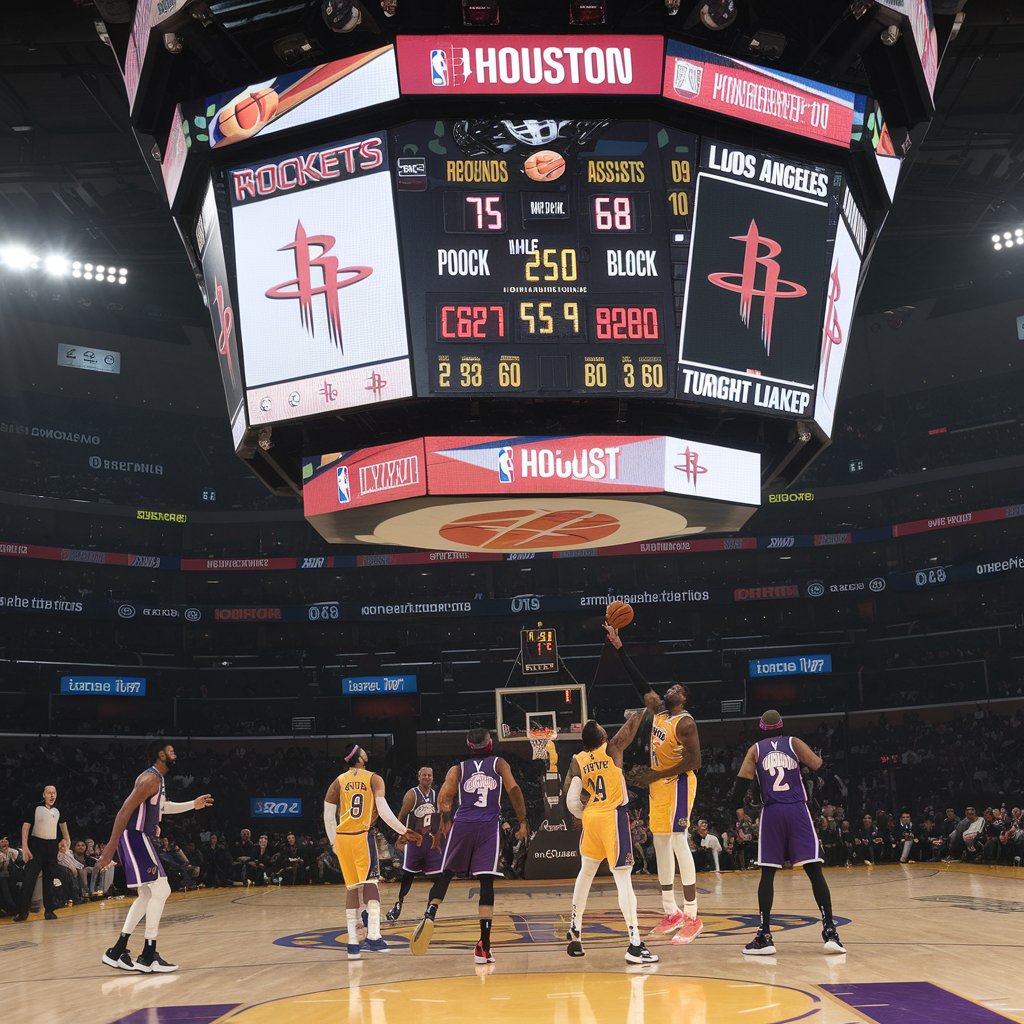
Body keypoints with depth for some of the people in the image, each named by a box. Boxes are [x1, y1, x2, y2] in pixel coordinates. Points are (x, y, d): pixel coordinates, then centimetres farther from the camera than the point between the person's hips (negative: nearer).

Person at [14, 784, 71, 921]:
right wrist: (24, 847, -17)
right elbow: (25, 827, -9)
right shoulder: (36, 808, -6)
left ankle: (49, 910, 8)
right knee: (29, 878, -11)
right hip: (36, 845, -5)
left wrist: (67, 840, 31)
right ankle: (23, 911, -9)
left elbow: (62, 823, 28)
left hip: (52, 846, 5)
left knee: (50, 879, 4)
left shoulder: (57, 811, 8)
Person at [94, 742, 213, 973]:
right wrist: (111, 847, -27)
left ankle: (117, 951, 19)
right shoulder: (150, 779, -18)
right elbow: (125, 811, -24)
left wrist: (193, 805, 31)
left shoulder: (159, 779, 14)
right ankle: (148, 957, -8)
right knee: (160, 890, -11)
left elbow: (163, 806, 34)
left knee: (147, 895, 16)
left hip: (140, 838, 11)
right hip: (135, 838, -11)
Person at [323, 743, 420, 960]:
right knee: (370, 882, -4)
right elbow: (383, 810, -9)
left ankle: (353, 942, 8)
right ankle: (373, 936, -20)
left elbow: (328, 816, 7)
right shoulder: (374, 779, 2)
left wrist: (335, 843, 16)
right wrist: (403, 831, -4)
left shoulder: (338, 782, 10)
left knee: (352, 887, 10)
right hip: (363, 835, -3)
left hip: (342, 837, 4)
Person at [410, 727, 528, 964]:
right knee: (486, 883, -2)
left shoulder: (457, 769, 15)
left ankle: (429, 915, -14)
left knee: (445, 874, 13)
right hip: (490, 826, -1)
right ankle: (484, 947, -8)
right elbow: (514, 789, 2)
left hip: (462, 824, 1)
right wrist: (522, 822, 6)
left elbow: (443, 799, 4)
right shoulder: (499, 764, 15)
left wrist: (446, 823, 18)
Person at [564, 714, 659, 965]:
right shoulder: (612, 748, -7)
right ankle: (635, 945, -15)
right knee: (623, 879, -8)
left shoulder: (578, 761, 1)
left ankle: (574, 933, 32)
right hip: (614, 817, -4)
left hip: (591, 818, 4)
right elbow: (633, 722, 3)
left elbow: (571, 801, -3)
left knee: (586, 873, 23)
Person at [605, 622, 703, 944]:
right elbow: (640, 683, 12)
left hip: (678, 784, -9)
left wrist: (656, 775, -20)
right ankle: (672, 913, 17)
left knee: (679, 843, -13)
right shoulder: (658, 710, 10)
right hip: (659, 784, 9)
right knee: (661, 845, 10)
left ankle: (692, 918, -12)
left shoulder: (685, 722, -13)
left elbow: (693, 761, -20)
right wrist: (619, 648, 6)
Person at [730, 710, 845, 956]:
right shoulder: (794, 743, 10)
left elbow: (742, 781, 2)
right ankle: (830, 932, -9)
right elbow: (818, 767, -1)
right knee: (814, 871, -2)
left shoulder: (756, 749, 12)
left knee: (767, 873, 5)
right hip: (797, 810, -1)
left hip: (772, 813, 1)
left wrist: (735, 807, 15)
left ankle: (764, 936, 0)